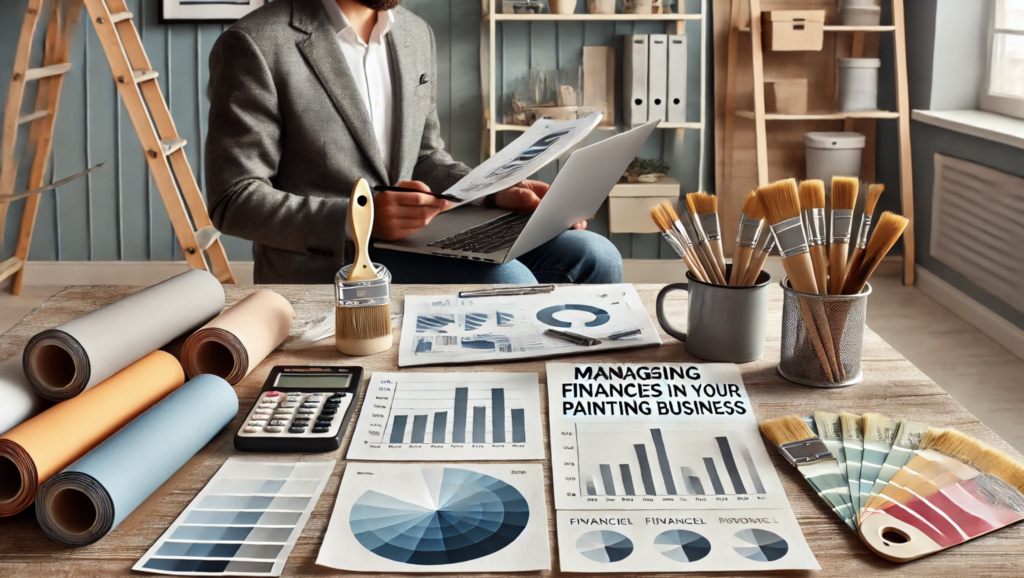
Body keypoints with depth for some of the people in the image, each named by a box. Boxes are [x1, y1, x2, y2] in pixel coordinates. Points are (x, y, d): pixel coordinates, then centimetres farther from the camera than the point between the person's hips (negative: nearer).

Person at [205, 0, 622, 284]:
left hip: (410, 238, 7)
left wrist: (498, 192, -2)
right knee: (507, 283, -29)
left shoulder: (416, 34, 10)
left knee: (591, 258, -10)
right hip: (322, 262, -7)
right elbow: (234, 202, -13)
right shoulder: (256, 46, -11)